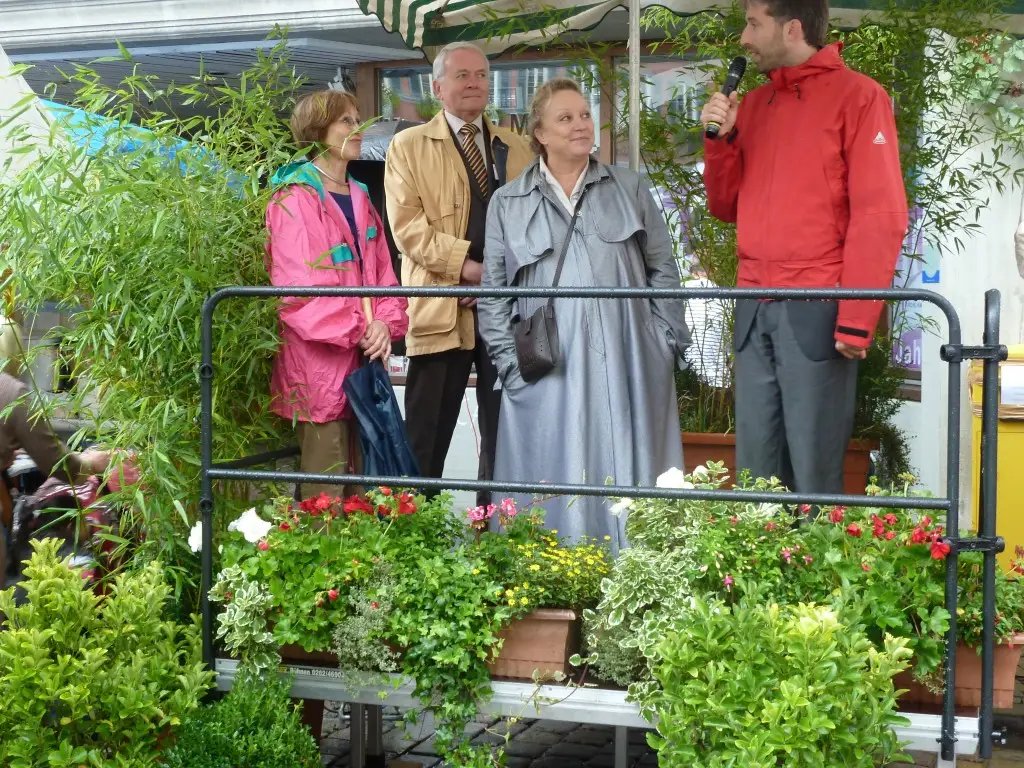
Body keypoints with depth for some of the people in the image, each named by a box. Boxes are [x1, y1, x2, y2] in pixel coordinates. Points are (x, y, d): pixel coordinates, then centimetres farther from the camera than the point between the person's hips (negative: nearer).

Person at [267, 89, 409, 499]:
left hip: (365, 357, 8)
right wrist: (357, 331, -15)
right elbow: (297, 288, -15)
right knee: (324, 493, -5)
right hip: (319, 361, -8)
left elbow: (382, 273, 15)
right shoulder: (295, 199, -7)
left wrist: (385, 323, -4)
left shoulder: (360, 199, 18)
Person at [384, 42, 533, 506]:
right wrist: (468, 266, -15)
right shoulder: (408, 146, 6)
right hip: (441, 307, -3)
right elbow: (406, 225, -5)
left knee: (504, 433, 6)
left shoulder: (517, 148, 18)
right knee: (426, 437, -1)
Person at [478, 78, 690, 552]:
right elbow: (493, 291, 8)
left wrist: (669, 340, 3)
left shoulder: (630, 189, 12)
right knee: (556, 480, -1)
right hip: (548, 369, -1)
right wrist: (509, 361, -1)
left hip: (627, 362, 1)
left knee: (629, 469, 2)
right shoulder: (508, 203, 9)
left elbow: (662, 269, 11)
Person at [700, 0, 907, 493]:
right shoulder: (752, 105, 17)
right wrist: (721, 139, 4)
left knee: (813, 473, -3)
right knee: (755, 468, 8)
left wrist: (856, 320, -14)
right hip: (753, 310, 6)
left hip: (816, 310, -6)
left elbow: (880, 215, -8)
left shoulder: (857, 96, -2)